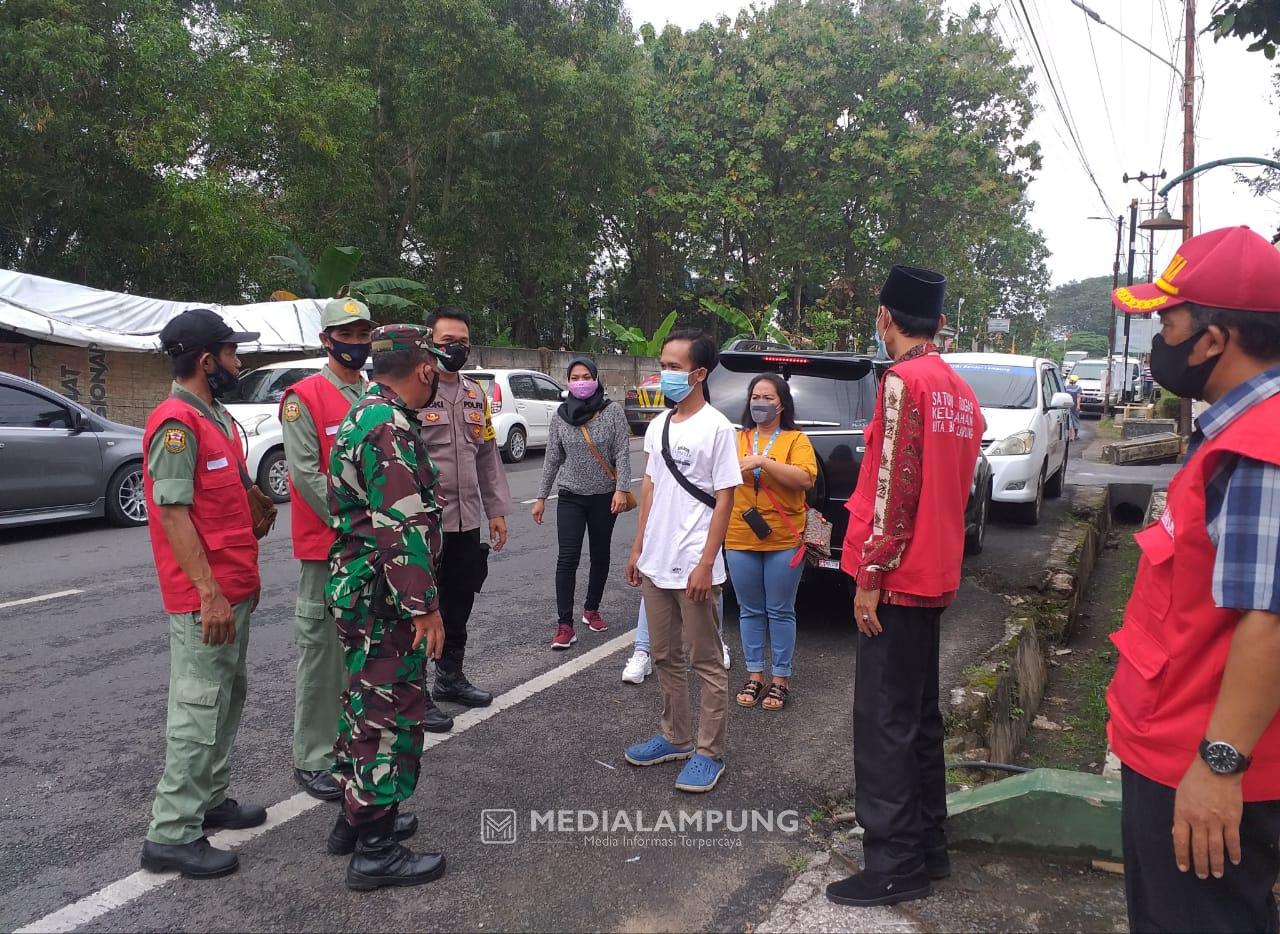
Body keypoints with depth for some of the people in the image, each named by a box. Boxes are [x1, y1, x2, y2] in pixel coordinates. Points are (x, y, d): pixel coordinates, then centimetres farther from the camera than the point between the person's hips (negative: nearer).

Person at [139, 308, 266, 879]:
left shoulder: (216, 416, 14)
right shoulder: (177, 424, -16)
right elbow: (173, 514, -20)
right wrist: (210, 595, -22)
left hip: (234, 588, 10)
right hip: (205, 597, -10)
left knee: (228, 698, 17)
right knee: (199, 709, -4)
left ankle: (210, 800, 30)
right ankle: (171, 835, 6)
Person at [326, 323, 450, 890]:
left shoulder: (365, 414, 12)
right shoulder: (390, 428, -21)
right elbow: (401, 528, -25)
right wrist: (426, 606, -21)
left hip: (357, 587, 11)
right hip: (385, 596, -11)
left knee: (365, 704, 20)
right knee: (391, 715, -1)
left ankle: (355, 818, 34)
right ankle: (374, 851, 9)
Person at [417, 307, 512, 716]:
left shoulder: (476, 394, 14)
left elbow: (488, 456, 18)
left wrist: (497, 509, 15)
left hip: (468, 521, 7)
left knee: (459, 605, 18)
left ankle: (450, 677, 35)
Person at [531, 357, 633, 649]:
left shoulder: (613, 411, -5)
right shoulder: (561, 414, 3)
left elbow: (622, 453, -7)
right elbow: (552, 458, 7)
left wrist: (621, 488, -18)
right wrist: (541, 497, 7)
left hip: (604, 497, -1)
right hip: (570, 496, 1)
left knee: (600, 556, 11)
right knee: (567, 558, -8)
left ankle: (592, 609, 31)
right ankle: (564, 625, -5)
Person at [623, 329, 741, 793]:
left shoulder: (717, 427, -10)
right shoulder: (658, 425, 10)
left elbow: (724, 498, -12)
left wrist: (705, 564, -15)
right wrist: (639, 547, 13)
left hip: (693, 567, -7)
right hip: (656, 564, 7)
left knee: (706, 663, 4)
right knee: (666, 657, 16)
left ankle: (710, 753, 15)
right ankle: (675, 738, 30)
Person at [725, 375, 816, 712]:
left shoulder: (796, 440, 0)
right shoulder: (736, 438, 11)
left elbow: (806, 479, -17)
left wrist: (763, 461, -21)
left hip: (784, 541, -3)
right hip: (740, 541, 3)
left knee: (780, 612, 5)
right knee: (750, 611, 11)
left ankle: (781, 679, 17)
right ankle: (754, 675, 23)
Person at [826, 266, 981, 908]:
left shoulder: (904, 380, -14)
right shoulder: (961, 392, 13)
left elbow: (895, 487, -20)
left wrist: (872, 575, -16)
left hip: (897, 580, -9)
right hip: (934, 577, 9)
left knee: (884, 723, -1)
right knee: (919, 716, 17)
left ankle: (894, 866, 7)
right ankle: (926, 846, 28)